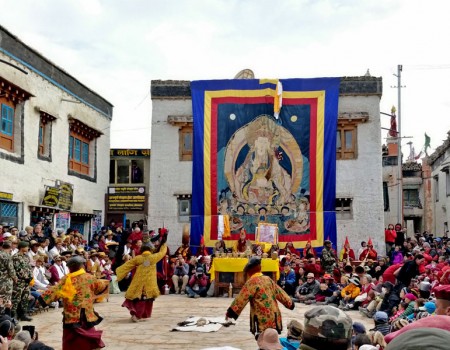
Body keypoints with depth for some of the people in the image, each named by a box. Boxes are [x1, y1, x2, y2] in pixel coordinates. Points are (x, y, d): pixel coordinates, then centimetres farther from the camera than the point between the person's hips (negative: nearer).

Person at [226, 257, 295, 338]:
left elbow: (241, 298, -15)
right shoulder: (268, 279, 13)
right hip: (274, 320, 8)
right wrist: (290, 303, 36)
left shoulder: (252, 281, -10)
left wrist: (231, 312, -12)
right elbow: (280, 293, 22)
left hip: (262, 321, -8)